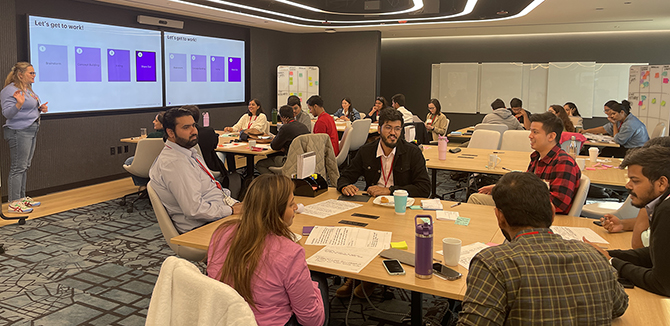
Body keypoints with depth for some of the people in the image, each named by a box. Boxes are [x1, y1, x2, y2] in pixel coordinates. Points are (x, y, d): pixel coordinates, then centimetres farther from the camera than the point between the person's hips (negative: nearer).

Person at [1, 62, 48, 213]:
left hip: (31, 131, 10)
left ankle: (22, 197, 22)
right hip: (19, 132, -10)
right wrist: (19, 104, -34)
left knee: (25, 166, 14)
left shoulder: (28, 89, 16)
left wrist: (40, 109, 10)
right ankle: (13, 203, -4)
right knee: (18, 168, -8)